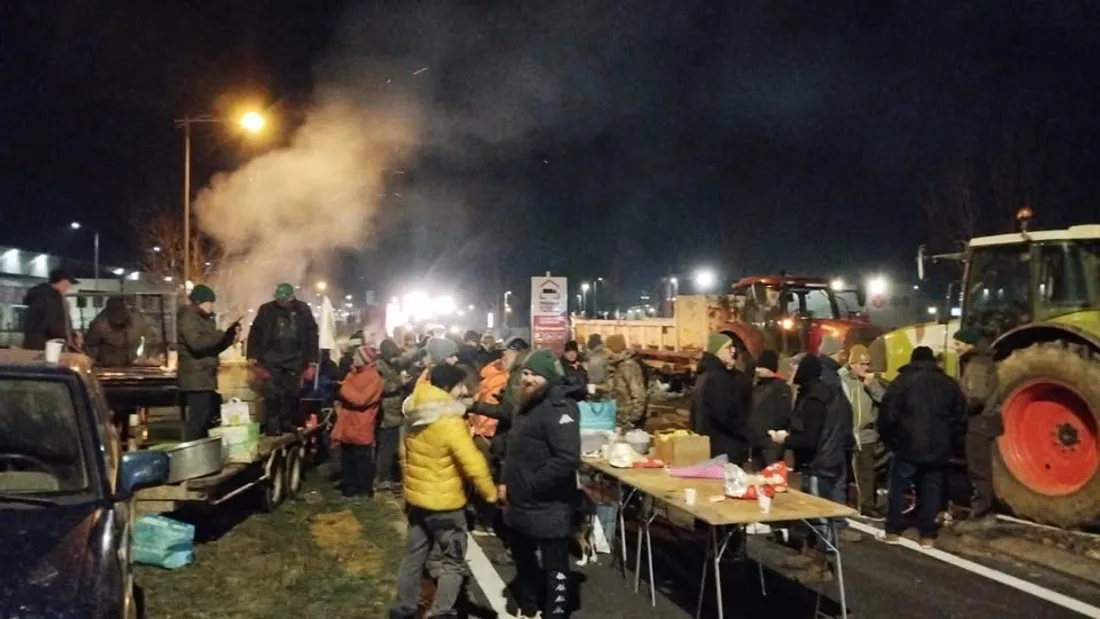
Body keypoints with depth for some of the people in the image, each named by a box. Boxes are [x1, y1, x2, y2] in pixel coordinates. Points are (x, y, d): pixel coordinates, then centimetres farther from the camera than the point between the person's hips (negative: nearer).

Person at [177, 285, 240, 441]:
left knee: (209, 423, 11)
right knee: (197, 424, -12)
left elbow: (212, 348, 23)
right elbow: (196, 342, -26)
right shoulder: (188, 317, -9)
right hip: (195, 380, -10)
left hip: (206, 379, 10)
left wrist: (229, 338, 8)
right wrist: (222, 334, -17)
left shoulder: (204, 319, 21)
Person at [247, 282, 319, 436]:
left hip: (294, 360, 1)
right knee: (271, 394, -3)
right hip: (271, 359, -1)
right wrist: (252, 355, -5)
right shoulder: (266, 310, -1)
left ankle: (287, 425, 18)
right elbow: (255, 333, 2)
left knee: (291, 394, 7)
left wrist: (312, 358, -2)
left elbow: (312, 334, 2)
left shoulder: (303, 310, 0)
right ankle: (272, 427, 4)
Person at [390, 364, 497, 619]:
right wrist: (491, 494, -15)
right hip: (445, 503, -8)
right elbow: (473, 464, -26)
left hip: (416, 498, 8)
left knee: (414, 557, 20)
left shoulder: (414, 416, 2)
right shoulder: (450, 422, -23)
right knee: (454, 563, 7)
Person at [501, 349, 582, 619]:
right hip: (521, 504, 10)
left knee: (553, 567, 3)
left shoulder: (559, 408, -19)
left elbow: (567, 459, -29)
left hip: (548, 506, -10)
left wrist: (529, 485, -22)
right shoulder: (528, 405, 12)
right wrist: (508, 483, 10)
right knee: (523, 560, 23)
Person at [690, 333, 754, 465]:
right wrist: (747, 433, -12)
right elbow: (724, 415, -23)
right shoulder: (717, 377, -16)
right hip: (724, 449, -11)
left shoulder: (705, 374, 15)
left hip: (708, 445, 11)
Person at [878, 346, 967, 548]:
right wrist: (948, 441, 18)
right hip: (938, 448, 3)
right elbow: (960, 418, 11)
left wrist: (890, 440, 6)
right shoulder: (949, 383, 9)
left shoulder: (902, 381, -3)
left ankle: (893, 531, 9)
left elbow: (887, 416, -8)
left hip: (909, 446, -3)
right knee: (931, 490, 9)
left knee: (898, 488, 8)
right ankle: (928, 535, 9)